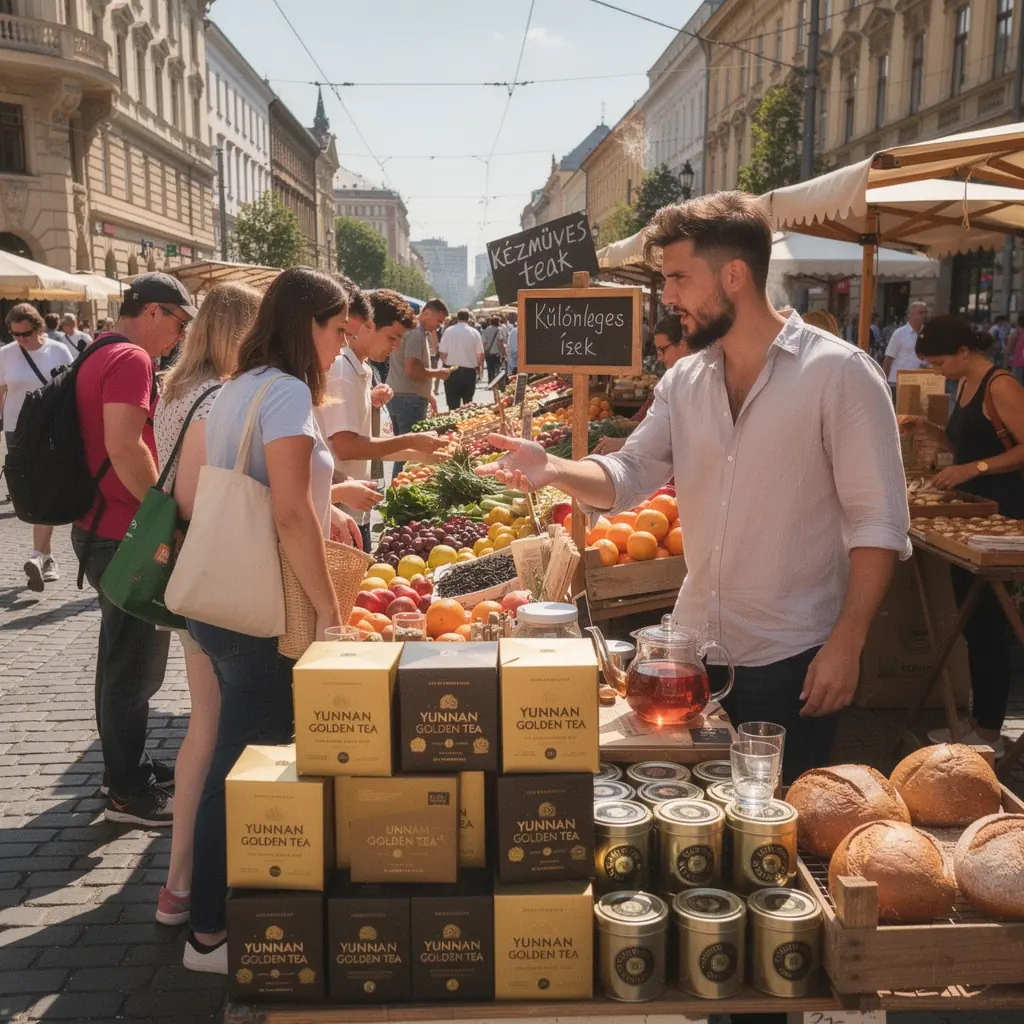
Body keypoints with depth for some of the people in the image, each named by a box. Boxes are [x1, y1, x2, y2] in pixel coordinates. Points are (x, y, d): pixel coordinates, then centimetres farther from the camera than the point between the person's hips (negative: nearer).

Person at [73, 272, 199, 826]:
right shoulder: (130, 359, -16)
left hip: (100, 528, 10)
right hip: (125, 536, -10)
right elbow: (125, 447, -27)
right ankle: (128, 792, 9)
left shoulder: (98, 356, 16)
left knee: (123, 656, 19)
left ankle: (128, 765, 33)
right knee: (134, 665, -1)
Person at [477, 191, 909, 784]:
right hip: (695, 650, 6)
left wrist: (847, 643, -17)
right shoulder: (684, 380, 5)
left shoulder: (840, 373, -13)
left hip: (792, 663, -6)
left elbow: (879, 523, -13)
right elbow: (629, 475, 1)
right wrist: (552, 469, -18)